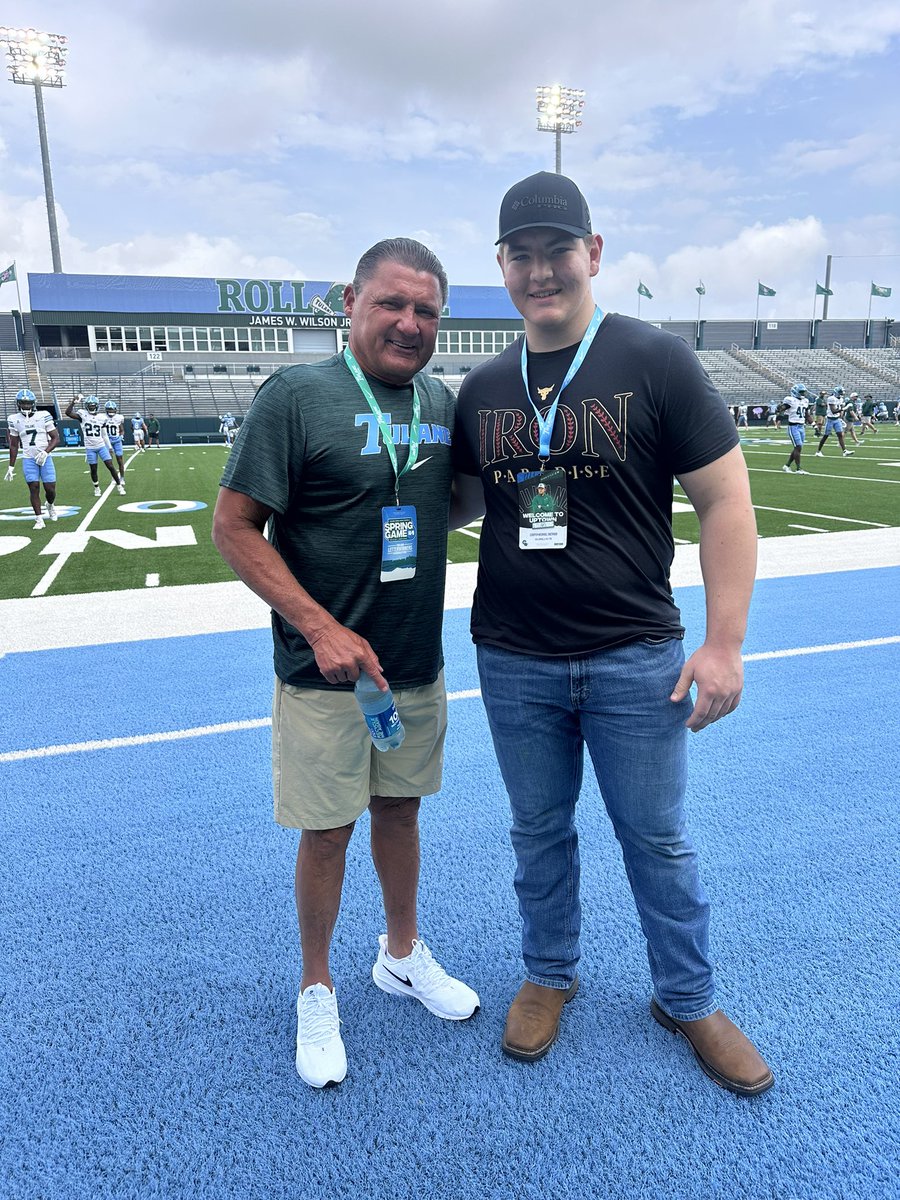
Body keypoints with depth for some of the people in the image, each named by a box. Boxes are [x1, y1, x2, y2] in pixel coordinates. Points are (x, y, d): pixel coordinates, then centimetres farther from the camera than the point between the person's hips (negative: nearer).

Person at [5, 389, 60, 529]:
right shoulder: (14, 420, 3)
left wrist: (45, 452, -18)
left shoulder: (43, 416, -5)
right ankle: (39, 519, 2)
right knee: (34, 488, -5)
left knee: (50, 488, -2)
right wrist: (11, 467, 11)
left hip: (45, 458, -1)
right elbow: (14, 445, 11)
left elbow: (56, 438, -3)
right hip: (28, 459, 1)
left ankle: (50, 505, 33)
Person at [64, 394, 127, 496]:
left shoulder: (101, 418, 4)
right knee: (93, 469, 5)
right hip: (90, 448, -1)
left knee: (110, 466, -4)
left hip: (102, 446, 1)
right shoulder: (83, 415, -3)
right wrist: (73, 402, -22)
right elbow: (68, 413, -16)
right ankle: (96, 488, 22)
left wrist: (109, 448, 10)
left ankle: (119, 486, 6)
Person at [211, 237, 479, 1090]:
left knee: (400, 806, 19)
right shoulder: (297, 395, -12)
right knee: (328, 829, 7)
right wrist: (320, 627, -19)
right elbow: (233, 526, -12)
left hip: (418, 665, 5)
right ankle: (316, 991, 31)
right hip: (324, 669, -5)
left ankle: (403, 956, 41)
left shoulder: (442, 401, 5)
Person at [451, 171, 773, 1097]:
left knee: (657, 837, 12)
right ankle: (549, 975, 42)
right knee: (539, 831, 18)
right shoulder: (481, 389, 5)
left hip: (636, 657, -3)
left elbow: (725, 501, -7)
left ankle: (687, 1000, 36)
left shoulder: (655, 362, -7)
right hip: (514, 661, 3)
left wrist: (723, 645, -11)